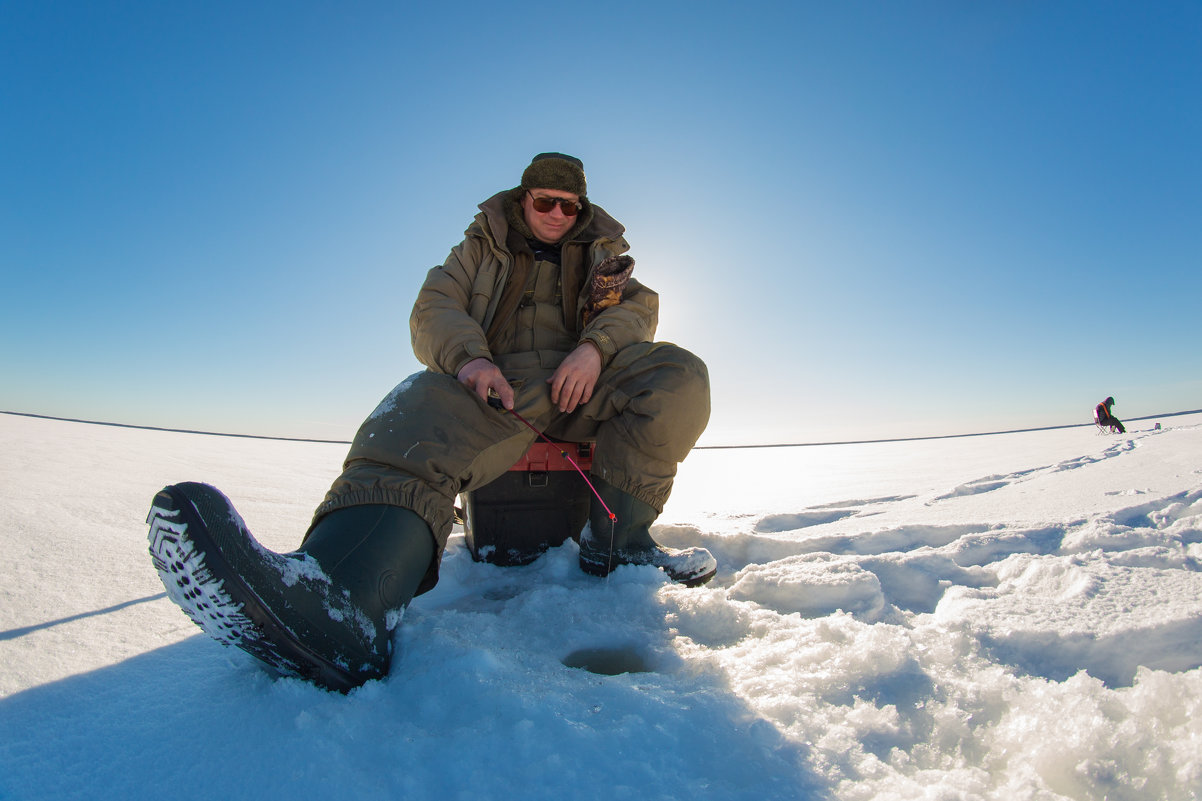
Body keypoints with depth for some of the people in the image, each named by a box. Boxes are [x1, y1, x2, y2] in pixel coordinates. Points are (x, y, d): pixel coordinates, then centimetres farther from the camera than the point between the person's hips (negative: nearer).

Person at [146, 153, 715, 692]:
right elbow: (433, 310, 8)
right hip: (499, 383, -1)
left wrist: (595, 346, -15)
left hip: (585, 382, 3)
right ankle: (338, 605, -61)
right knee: (420, 424, -34)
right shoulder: (481, 249, 23)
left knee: (679, 374, -24)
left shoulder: (601, 252, 26)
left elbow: (639, 306, 9)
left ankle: (615, 538, -25)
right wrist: (470, 357, -17)